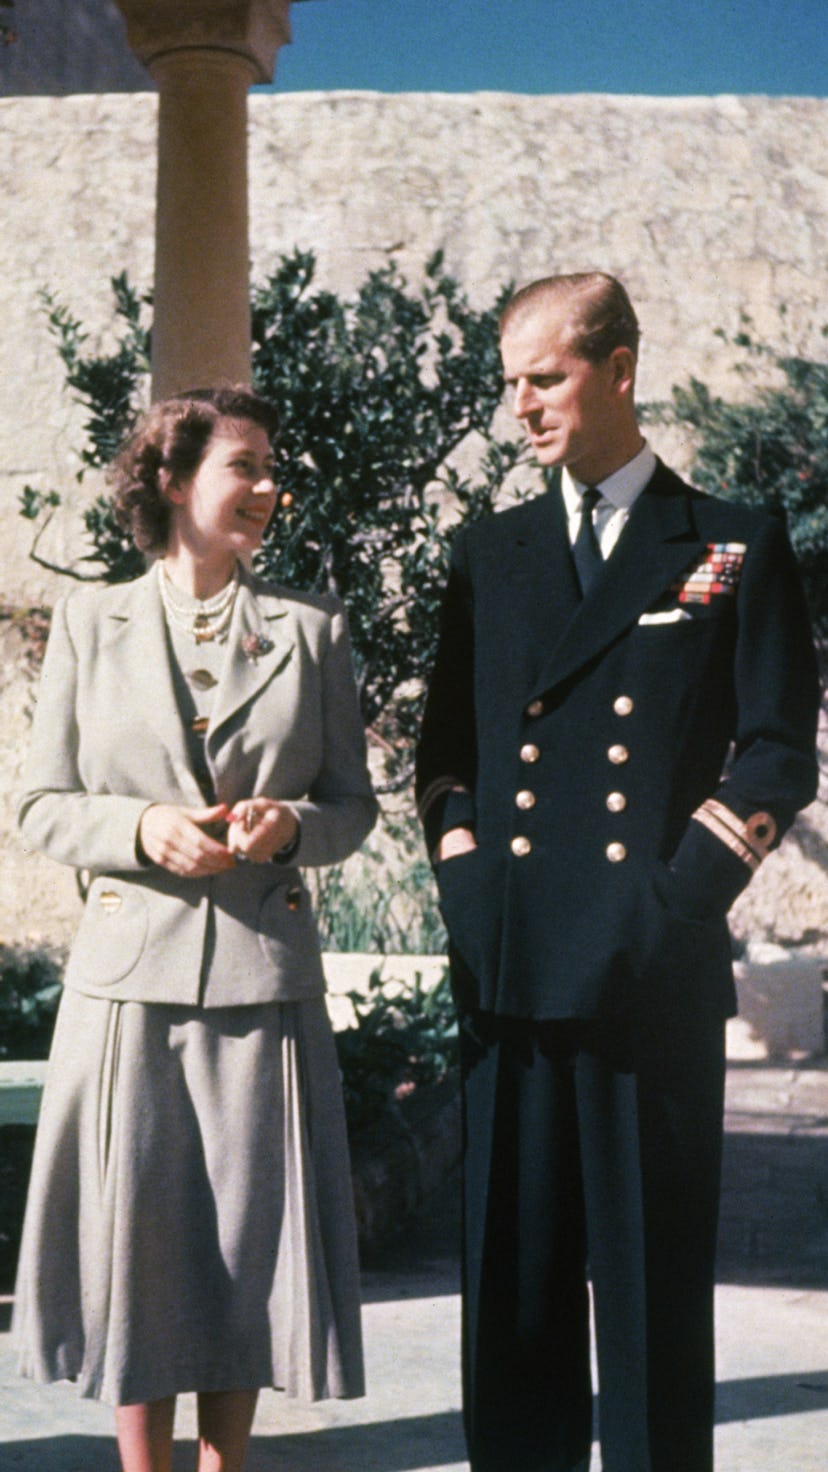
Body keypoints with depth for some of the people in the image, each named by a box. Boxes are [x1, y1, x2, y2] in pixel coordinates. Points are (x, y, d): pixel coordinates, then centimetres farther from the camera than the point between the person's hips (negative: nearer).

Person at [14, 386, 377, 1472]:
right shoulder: (90, 624, 6)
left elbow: (354, 802, 10)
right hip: (132, 973, -1)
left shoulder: (313, 628, 8)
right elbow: (43, 807, 6)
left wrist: (291, 825, -11)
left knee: (250, 1235, 4)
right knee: (135, 1235, 1)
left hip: (266, 975, 1)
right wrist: (141, 827, -13)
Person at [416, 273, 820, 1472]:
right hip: (510, 968, 3)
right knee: (511, 1268, 6)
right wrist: (466, 878, 2)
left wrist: (679, 897, -9)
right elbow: (445, 744, 17)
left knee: (654, 1273, 2)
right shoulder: (488, 555, 16)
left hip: (655, 971, -3)